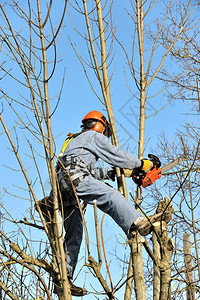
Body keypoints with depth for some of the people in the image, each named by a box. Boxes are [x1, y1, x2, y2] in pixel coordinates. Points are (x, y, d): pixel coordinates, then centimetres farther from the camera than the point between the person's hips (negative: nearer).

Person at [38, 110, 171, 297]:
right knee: (110, 195, -28)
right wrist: (141, 164, 18)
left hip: (63, 187, 9)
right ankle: (139, 223, -53)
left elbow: (91, 172, 39)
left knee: (73, 235, 5)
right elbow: (115, 154, 9)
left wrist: (111, 172, 36)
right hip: (74, 177, -9)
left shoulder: (75, 141, 40)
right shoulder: (93, 136, 14)